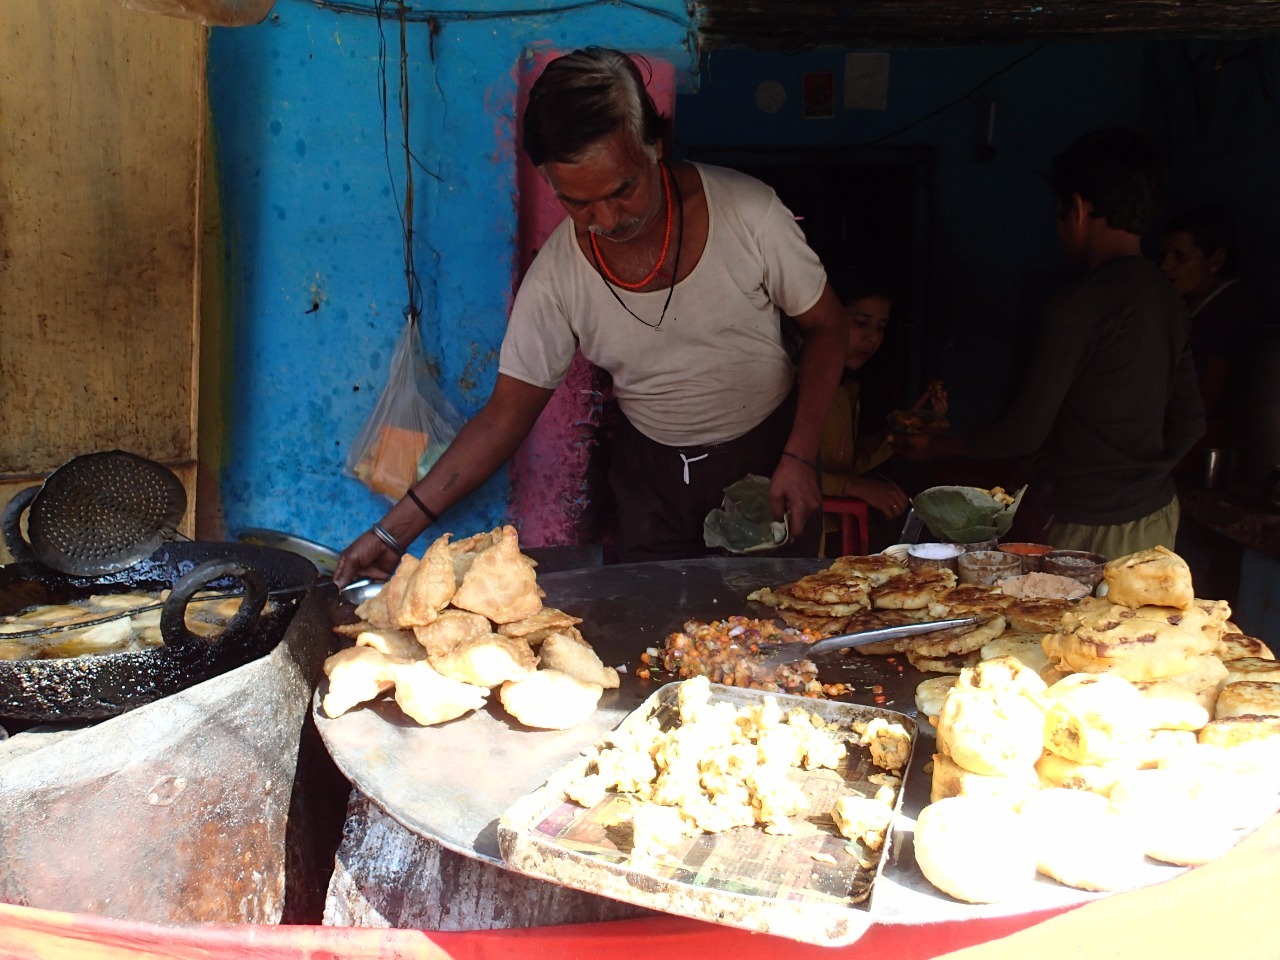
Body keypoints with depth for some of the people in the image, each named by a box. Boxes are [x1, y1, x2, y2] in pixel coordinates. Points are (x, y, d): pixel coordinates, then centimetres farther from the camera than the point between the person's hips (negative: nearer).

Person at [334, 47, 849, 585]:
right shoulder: (556, 278, -18)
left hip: (770, 449, 0)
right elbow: (504, 418, -11)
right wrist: (395, 530, -16)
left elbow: (825, 326, -6)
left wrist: (800, 456, -16)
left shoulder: (749, 212, -21)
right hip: (654, 474, 0)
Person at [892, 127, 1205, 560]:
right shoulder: (1168, 299, 7)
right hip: (1159, 515, 8)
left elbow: (1025, 433, -16)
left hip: (1096, 529, -8)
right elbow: (1190, 422, 13)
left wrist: (937, 447, -1)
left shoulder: (1081, 305, -19)